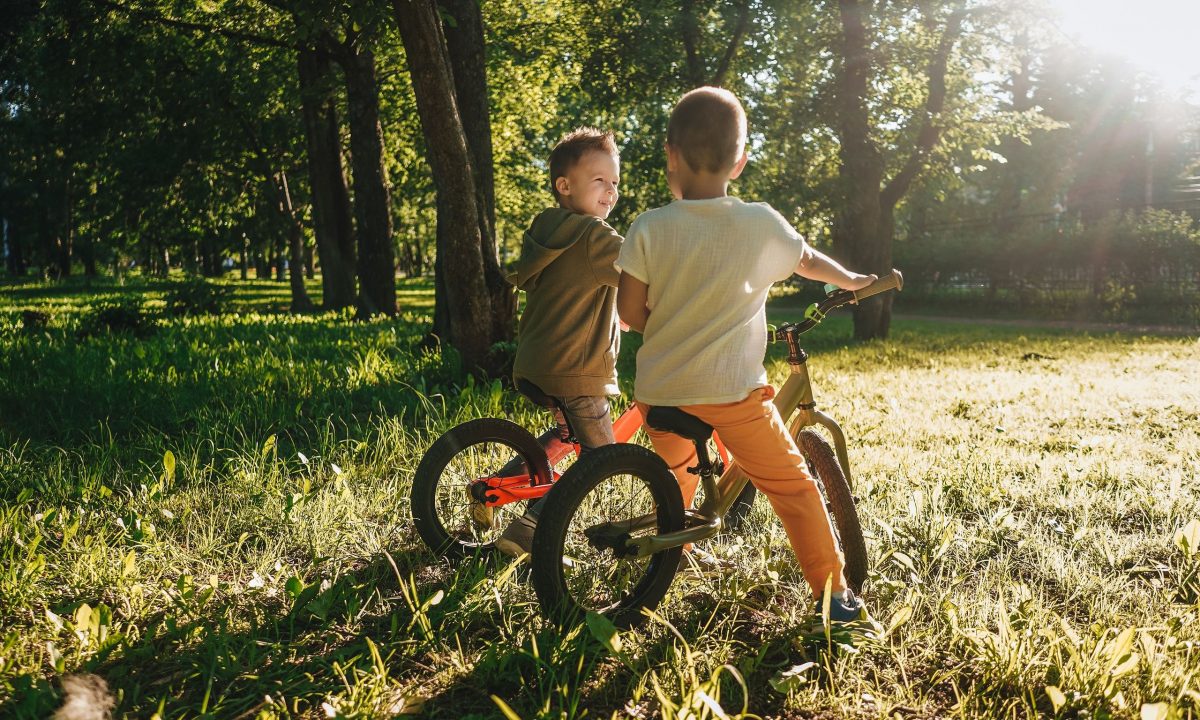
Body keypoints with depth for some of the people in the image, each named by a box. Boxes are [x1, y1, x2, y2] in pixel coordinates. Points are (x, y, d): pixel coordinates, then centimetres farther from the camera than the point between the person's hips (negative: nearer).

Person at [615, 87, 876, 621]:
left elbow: (629, 312, -2)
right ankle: (833, 591, 12)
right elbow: (809, 261, 18)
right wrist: (851, 280, 40)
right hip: (732, 390, -2)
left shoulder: (649, 228, -6)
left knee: (675, 475, 29)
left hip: (661, 390, 2)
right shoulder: (763, 224, -2)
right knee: (793, 485, 10)